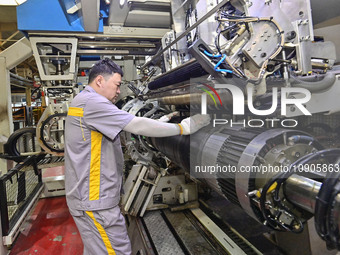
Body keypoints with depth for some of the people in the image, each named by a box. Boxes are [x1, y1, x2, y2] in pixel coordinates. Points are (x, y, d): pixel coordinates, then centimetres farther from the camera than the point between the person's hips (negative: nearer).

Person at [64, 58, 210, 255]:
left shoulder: (82, 102, 17)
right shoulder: (91, 102, -18)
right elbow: (137, 125, -22)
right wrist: (183, 127, -15)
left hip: (90, 196, 11)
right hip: (94, 201, -11)